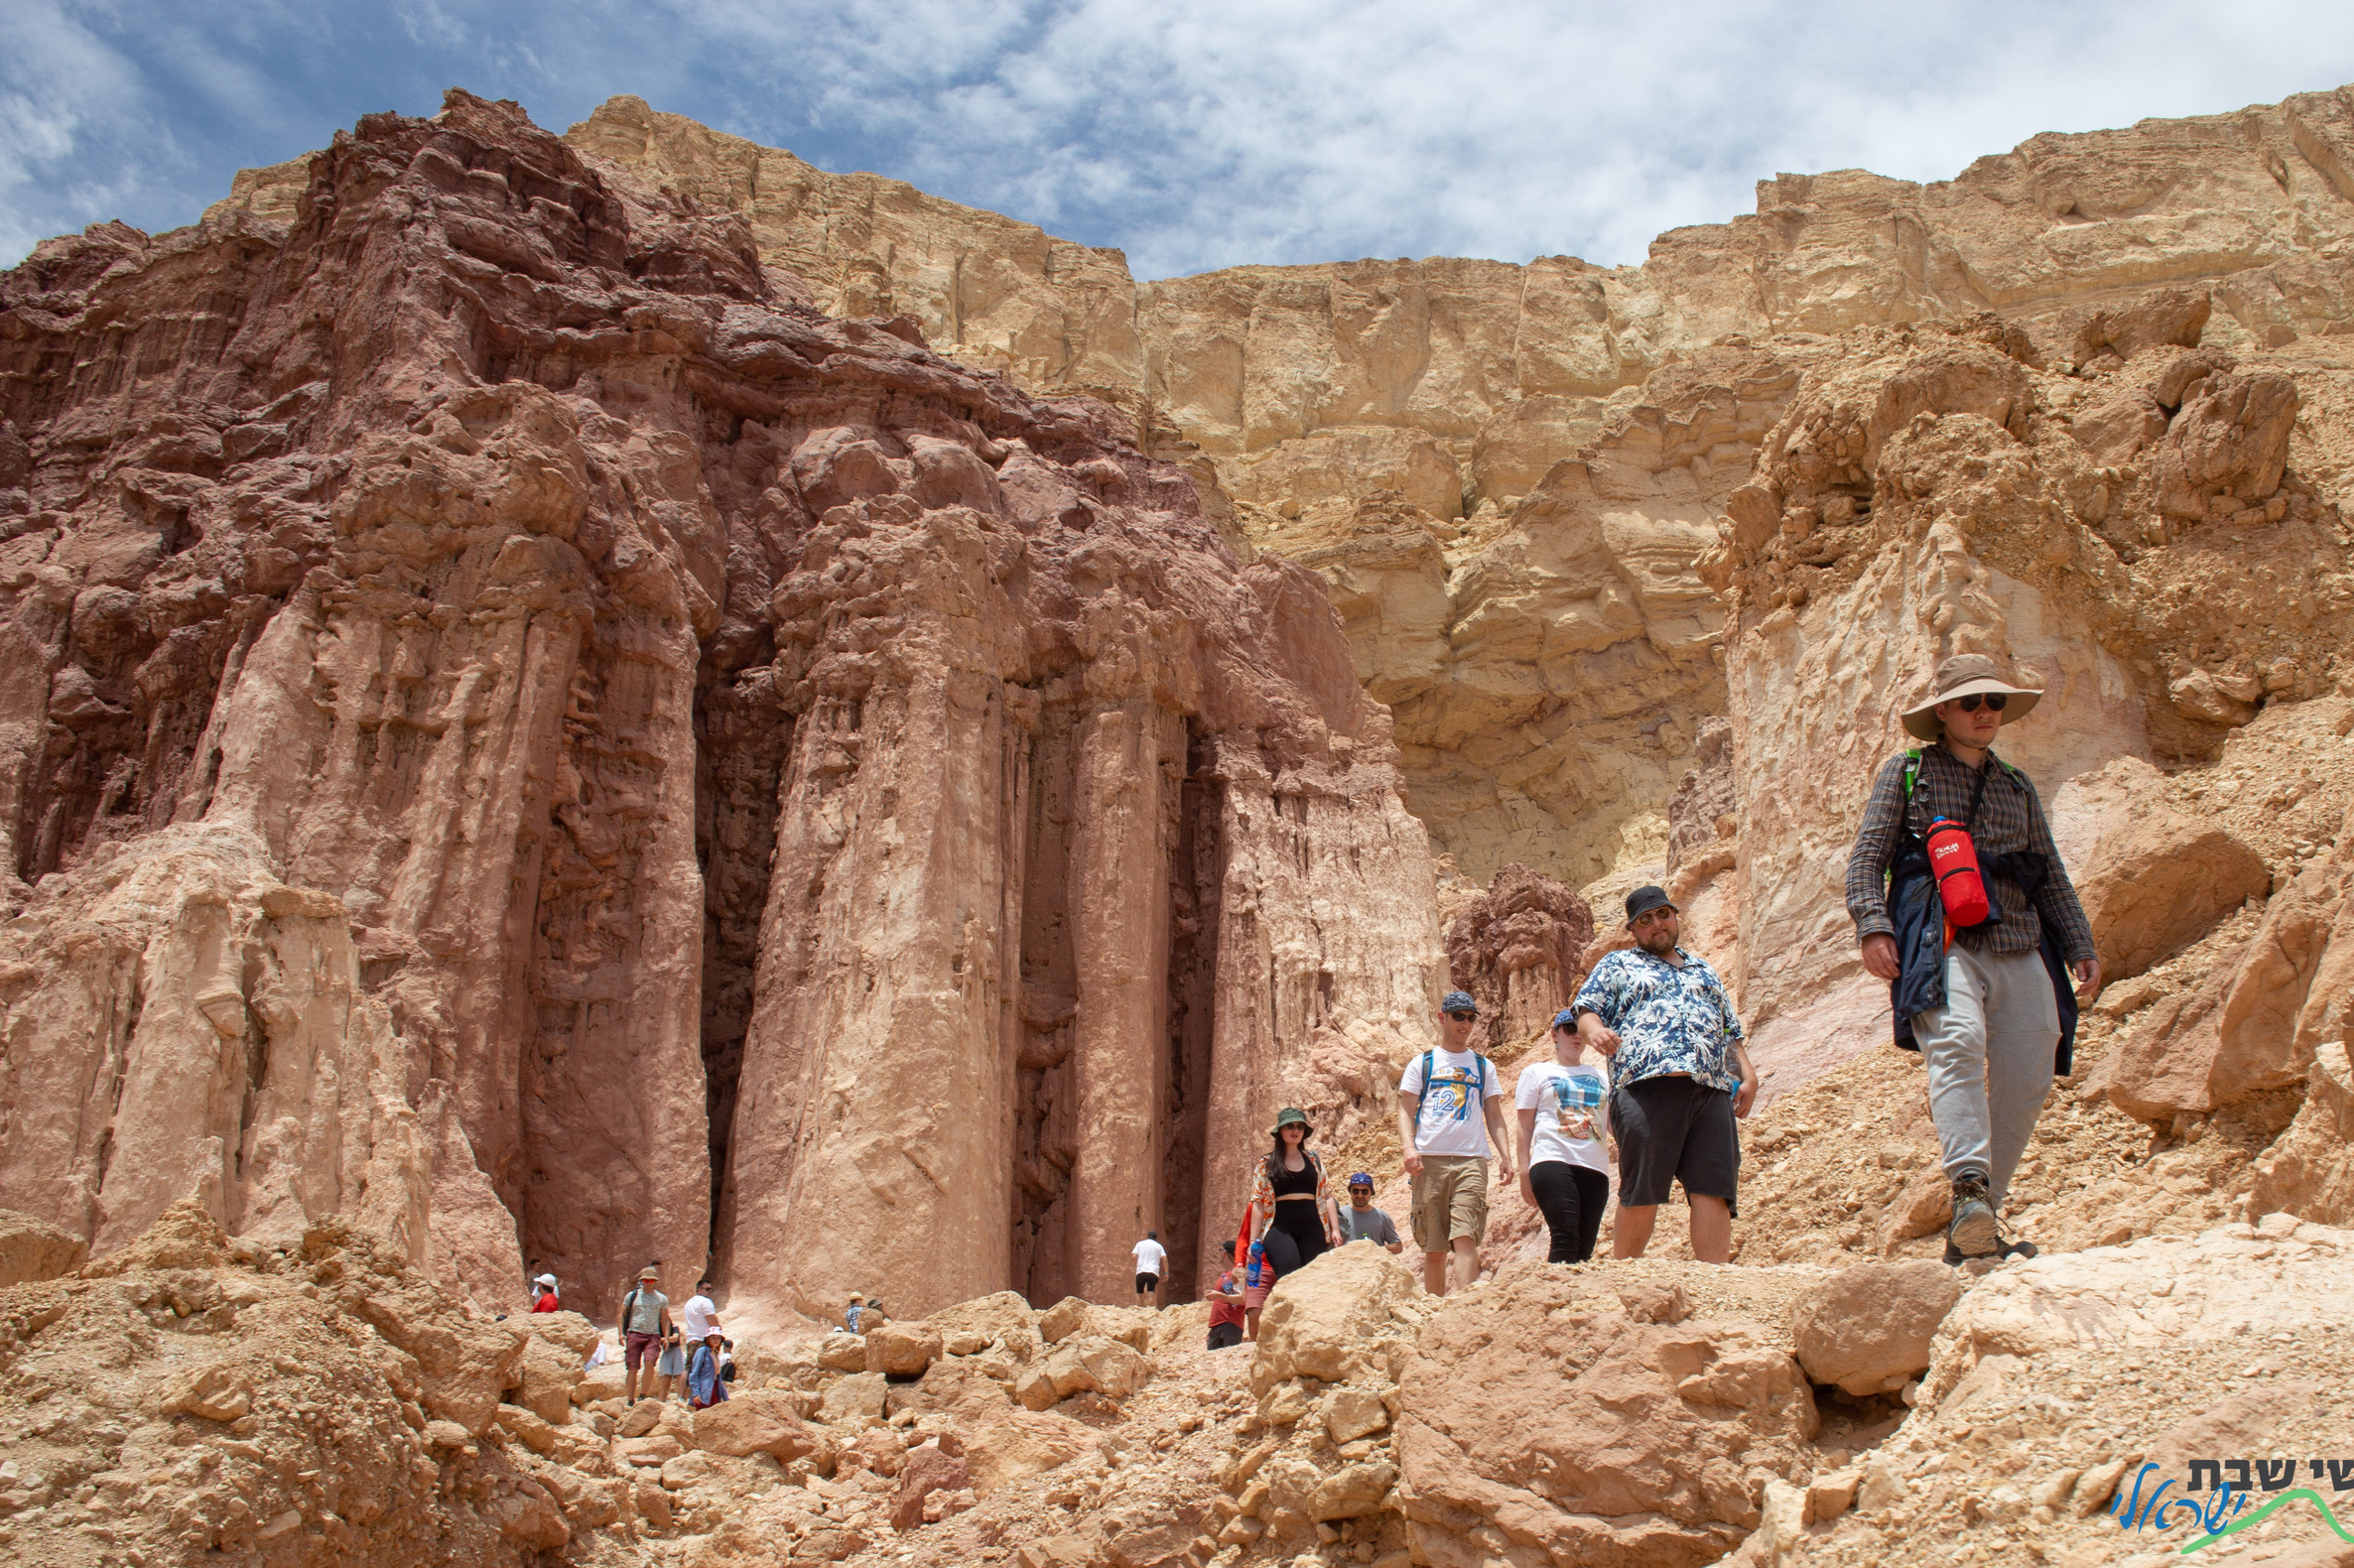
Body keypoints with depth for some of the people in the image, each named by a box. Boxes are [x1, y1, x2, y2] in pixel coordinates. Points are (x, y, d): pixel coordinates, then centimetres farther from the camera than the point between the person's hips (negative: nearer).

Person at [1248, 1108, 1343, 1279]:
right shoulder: (1267, 1163, 8)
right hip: (1280, 1228, -3)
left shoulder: (1314, 1159, 16)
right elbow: (1258, 1202, 4)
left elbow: (1327, 1196, 14)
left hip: (1312, 1228, 3)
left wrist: (1335, 1230, 5)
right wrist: (1254, 1241, -1)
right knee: (1289, 1279, -22)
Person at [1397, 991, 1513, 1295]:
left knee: (1465, 1238, -16)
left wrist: (1506, 1156, 2)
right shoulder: (1422, 1063, 13)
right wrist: (1409, 1148, -11)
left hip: (1471, 1159, 0)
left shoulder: (1483, 1066, 18)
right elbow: (1406, 1111, 7)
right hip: (1430, 1159, 0)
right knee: (1434, 1247, 2)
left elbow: (1494, 1116, 17)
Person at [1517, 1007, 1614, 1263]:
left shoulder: (1601, 1077, 24)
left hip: (1594, 1167, 4)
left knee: (1583, 1249, -3)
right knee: (1566, 1242, -21)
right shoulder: (1536, 1072, 15)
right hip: (1552, 1162, -4)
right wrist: (1524, 1173, -1)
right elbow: (1525, 1128, 9)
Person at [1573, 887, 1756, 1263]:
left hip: (1712, 1090, 4)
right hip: (1646, 1086, -4)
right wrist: (1595, 1030, -14)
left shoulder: (1704, 972, 34)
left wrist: (1747, 1075, 13)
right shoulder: (1617, 964, 22)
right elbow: (1586, 1011, 10)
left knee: (1713, 1190, -8)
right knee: (1641, 1195, -8)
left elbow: (1730, 1031, 31)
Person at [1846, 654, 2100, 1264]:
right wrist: (1873, 925, -11)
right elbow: (1867, 856, 5)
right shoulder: (1906, 772, 13)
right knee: (1958, 1043, -31)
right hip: (1942, 940, -5)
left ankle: (1980, 1219, 5)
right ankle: (1970, 1194, -41)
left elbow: (2052, 876, 28)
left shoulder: (2019, 788, 26)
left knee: (2027, 1084, -4)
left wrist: (2081, 947, 18)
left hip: (2021, 951, 5)